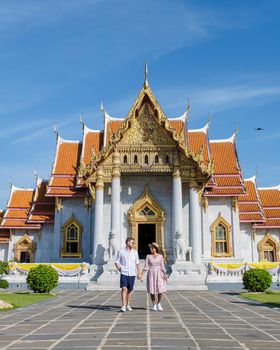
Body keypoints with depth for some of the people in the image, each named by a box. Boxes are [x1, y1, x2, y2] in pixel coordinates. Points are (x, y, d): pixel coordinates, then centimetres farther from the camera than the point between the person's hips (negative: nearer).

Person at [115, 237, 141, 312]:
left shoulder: (135, 252, 8)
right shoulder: (121, 252, 0)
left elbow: (137, 263, 13)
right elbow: (116, 262, 6)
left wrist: (139, 273, 8)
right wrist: (120, 269, -4)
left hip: (132, 274, 3)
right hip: (124, 273, -3)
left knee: (130, 290, 8)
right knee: (124, 289, -13)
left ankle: (128, 305, 20)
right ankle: (123, 306, -13)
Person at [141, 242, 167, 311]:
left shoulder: (160, 256, 3)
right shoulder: (148, 256, 2)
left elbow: (162, 266, 5)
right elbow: (146, 266, 0)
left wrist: (165, 275, -4)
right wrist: (141, 273, -12)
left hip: (159, 274, 0)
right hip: (151, 274, 0)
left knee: (161, 290, -9)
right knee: (152, 291, -2)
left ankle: (158, 303, 14)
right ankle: (154, 305, 13)